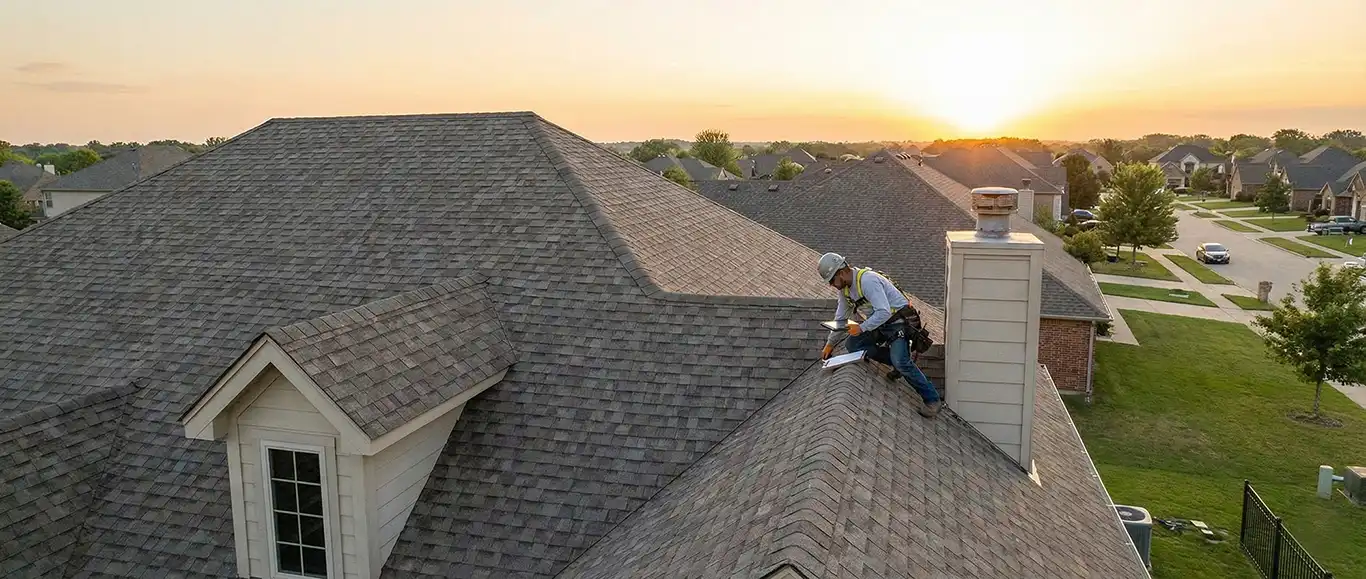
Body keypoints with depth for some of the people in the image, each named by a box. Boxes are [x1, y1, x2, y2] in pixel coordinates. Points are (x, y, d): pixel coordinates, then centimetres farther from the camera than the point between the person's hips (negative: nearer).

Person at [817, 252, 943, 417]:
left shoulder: (867, 280, -26)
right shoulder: (844, 287, 4)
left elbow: (884, 312, -34)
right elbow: (841, 316, 18)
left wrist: (861, 327, -27)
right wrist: (830, 343, 21)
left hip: (898, 321, -9)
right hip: (880, 323, 10)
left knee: (900, 362, -27)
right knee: (851, 344, -2)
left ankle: (933, 400, -14)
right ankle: (899, 363, 7)